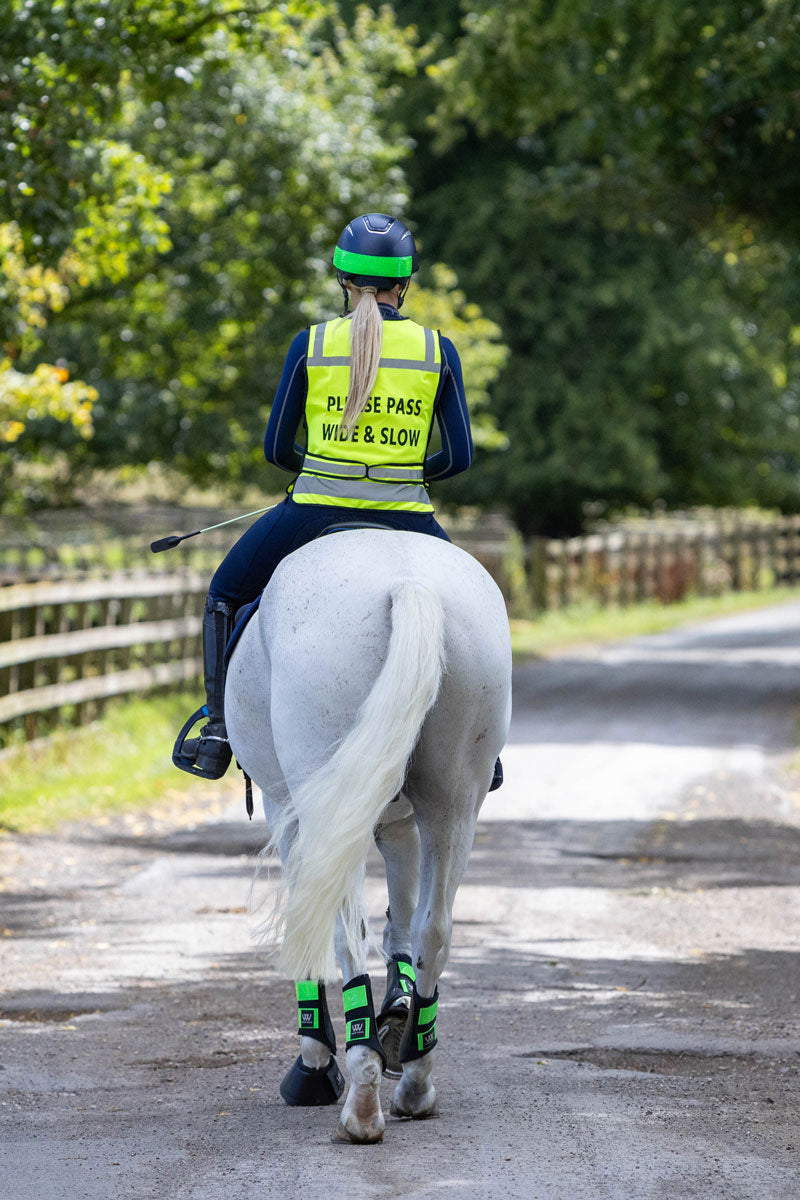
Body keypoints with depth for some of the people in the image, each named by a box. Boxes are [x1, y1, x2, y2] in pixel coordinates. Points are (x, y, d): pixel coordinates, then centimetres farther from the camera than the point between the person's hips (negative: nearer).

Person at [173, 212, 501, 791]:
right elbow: (459, 456, 1)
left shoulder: (311, 344, -1)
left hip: (315, 513, -1)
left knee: (226, 595, 24)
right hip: (405, 522, 1)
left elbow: (277, 449, 2)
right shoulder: (438, 350, 1)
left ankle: (219, 730, 14)